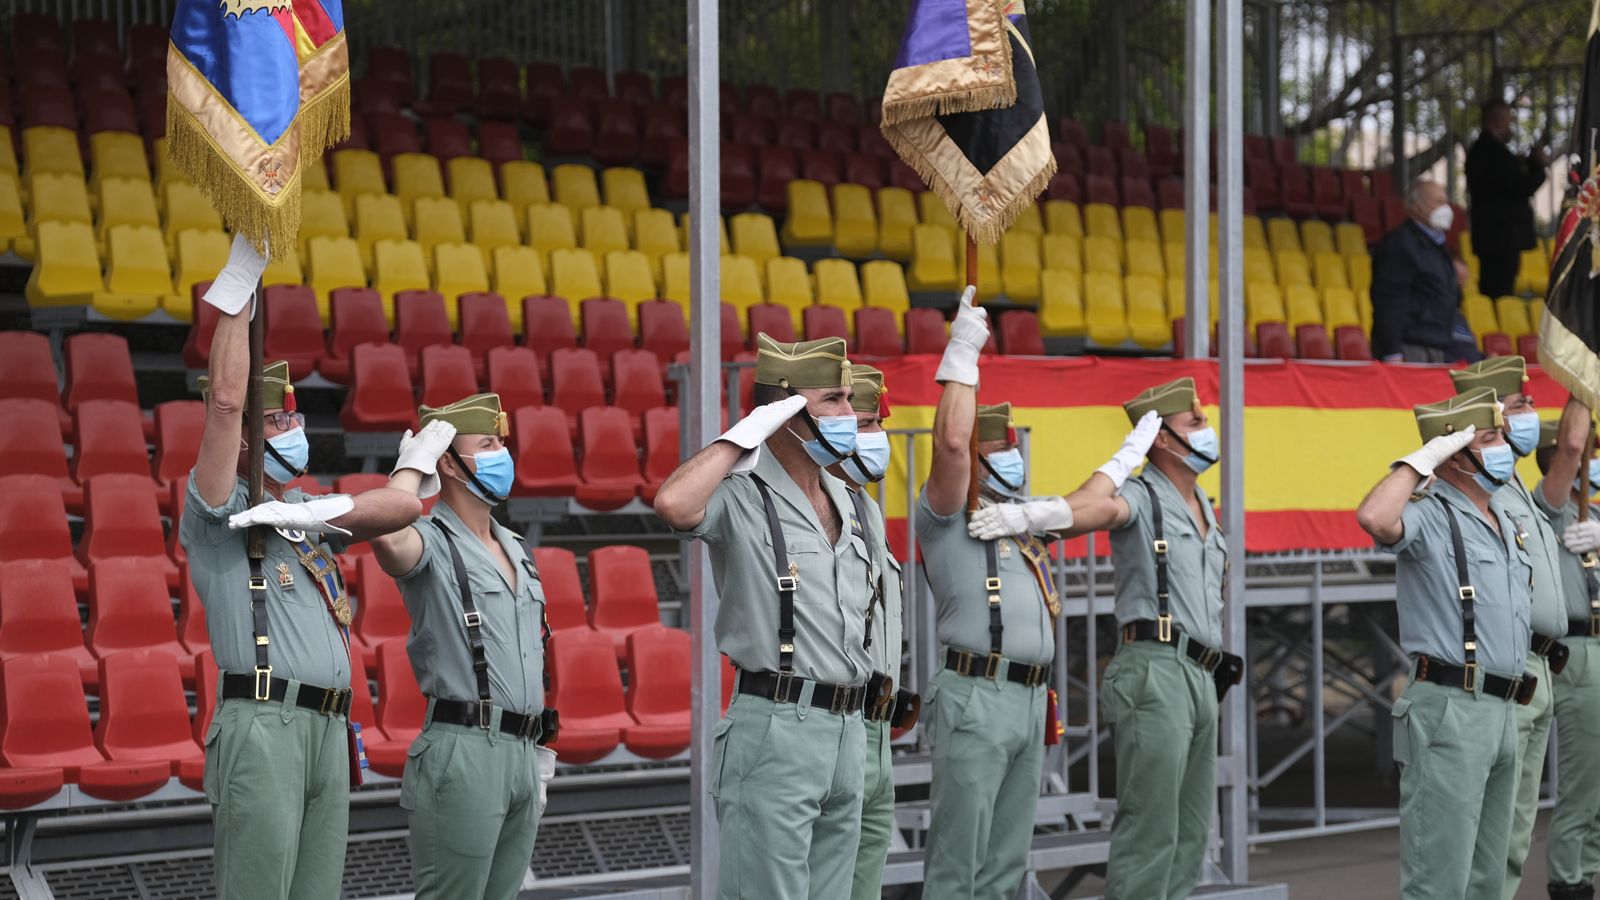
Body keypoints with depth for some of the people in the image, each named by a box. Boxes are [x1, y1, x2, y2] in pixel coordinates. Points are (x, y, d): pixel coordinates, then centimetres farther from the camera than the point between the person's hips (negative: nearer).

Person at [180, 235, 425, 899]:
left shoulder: (306, 515, 23)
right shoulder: (215, 513, 3)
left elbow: (404, 506, 14)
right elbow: (226, 401, -10)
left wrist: (317, 513, -2)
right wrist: (237, 285, -8)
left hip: (327, 731, 7)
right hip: (262, 727, -7)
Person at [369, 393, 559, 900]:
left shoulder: (515, 549, 19)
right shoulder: (433, 543, -6)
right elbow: (387, 538, -31)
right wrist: (413, 467, -14)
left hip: (520, 751, 8)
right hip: (463, 749, -8)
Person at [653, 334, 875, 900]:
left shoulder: (841, 499, 16)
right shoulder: (742, 497, -9)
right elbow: (673, 505, -32)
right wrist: (746, 433, -20)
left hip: (847, 729, 8)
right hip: (777, 727, -8)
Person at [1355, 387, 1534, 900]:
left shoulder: (1507, 522, 18)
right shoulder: (1429, 516, -9)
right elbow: (1374, 518, -33)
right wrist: (1420, 461, -19)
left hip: (1502, 709, 9)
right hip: (1449, 708, -9)